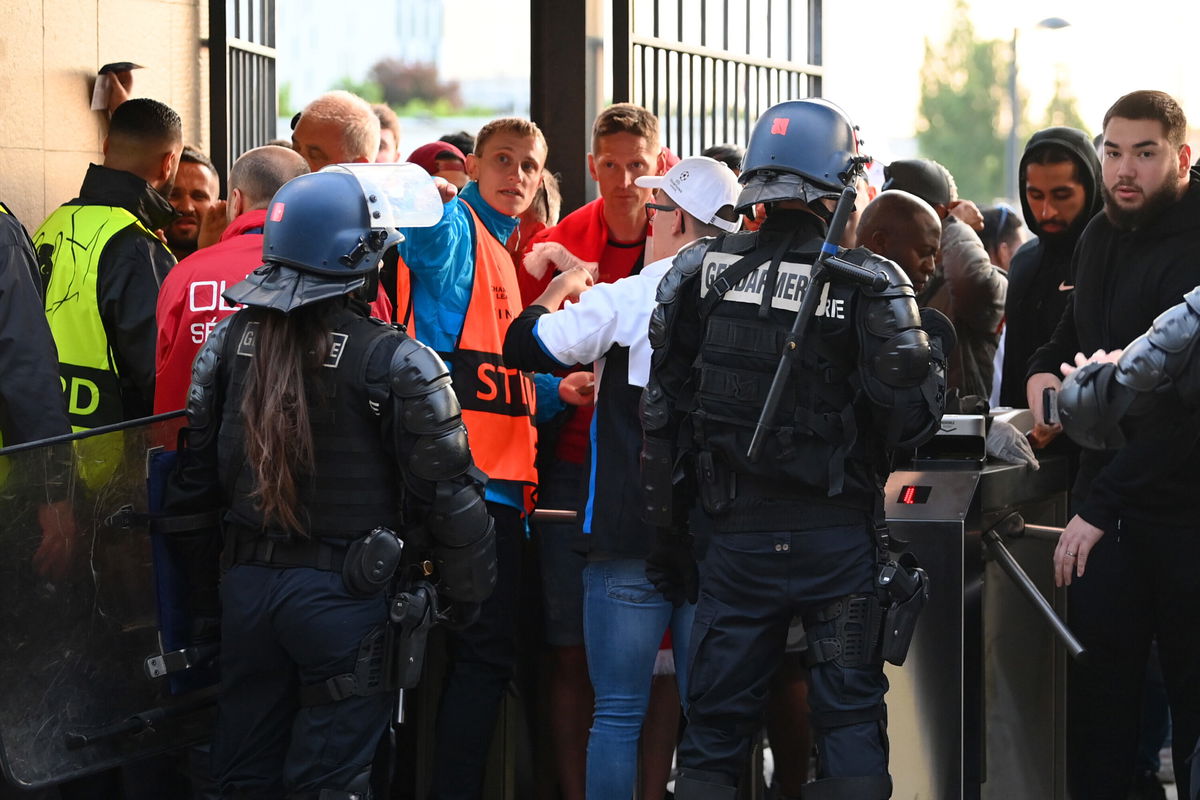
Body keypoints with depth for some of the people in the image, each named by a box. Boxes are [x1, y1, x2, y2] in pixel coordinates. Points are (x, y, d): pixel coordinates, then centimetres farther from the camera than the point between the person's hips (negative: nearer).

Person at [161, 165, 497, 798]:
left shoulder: (228, 342, 1)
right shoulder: (396, 362, -14)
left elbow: (192, 471, 7)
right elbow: (446, 491, -12)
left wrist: (199, 590, 17)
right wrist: (466, 593, 3)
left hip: (245, 585, 5)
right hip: (345, 596, -5)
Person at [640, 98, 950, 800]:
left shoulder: (705, 270, -1)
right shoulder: (869, 283, -10)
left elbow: (661, 412, 0)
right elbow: (910, 421, -14)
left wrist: (666, 531, 9)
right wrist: (932, 344, 5)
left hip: (737, 533, 2)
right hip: (839, 538, -2)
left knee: (716, 724, 11)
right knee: (851, 719, 8)